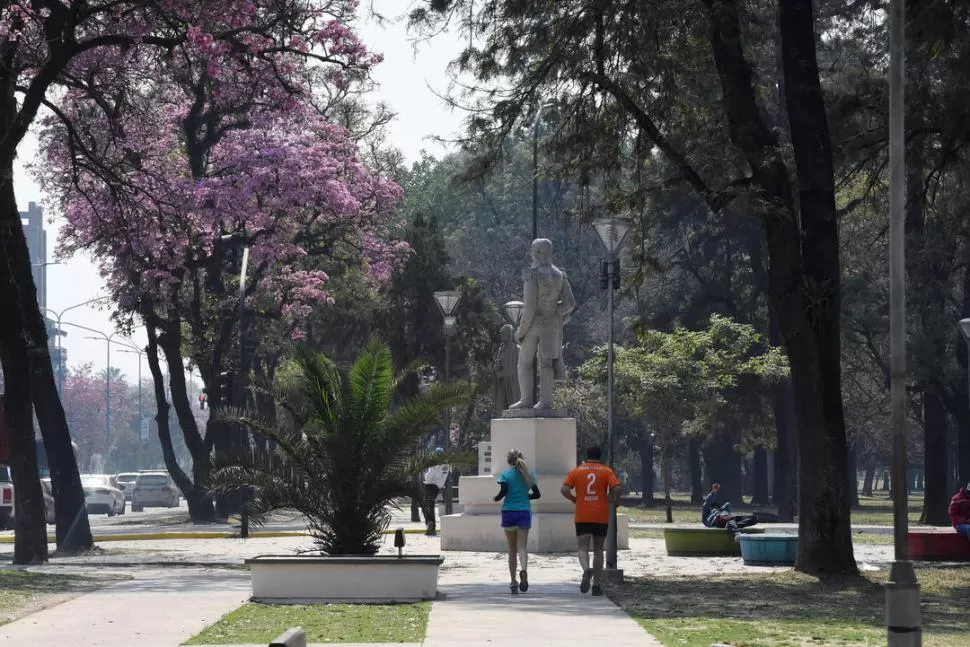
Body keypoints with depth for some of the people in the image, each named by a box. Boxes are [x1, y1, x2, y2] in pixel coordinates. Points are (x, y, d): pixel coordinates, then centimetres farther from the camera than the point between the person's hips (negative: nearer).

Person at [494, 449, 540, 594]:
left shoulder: (506, 474, -2)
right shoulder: (528, 474, 6)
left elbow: (503, 491, -14)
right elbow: (536, 494, 7)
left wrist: (497, 498, 6)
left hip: (509, 512, -1)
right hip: (524, 511, 1)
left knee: (512, 549, 8)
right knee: (522, 546, -4)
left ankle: (513, 582, 10)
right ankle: (524, 570, -34)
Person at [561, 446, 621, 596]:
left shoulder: (576, 470, 4)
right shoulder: (606, 471, 2)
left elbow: (564, 489, -6)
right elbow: (617, 488, -13)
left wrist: (574, 499, 10)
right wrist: (616, 500, 6)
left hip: (582, 517, -1)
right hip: (601, 517, 1)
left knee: (582, 548, -1)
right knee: (598, 550, 12)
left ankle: (586, 569, -33)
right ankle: (597, 585, 9)